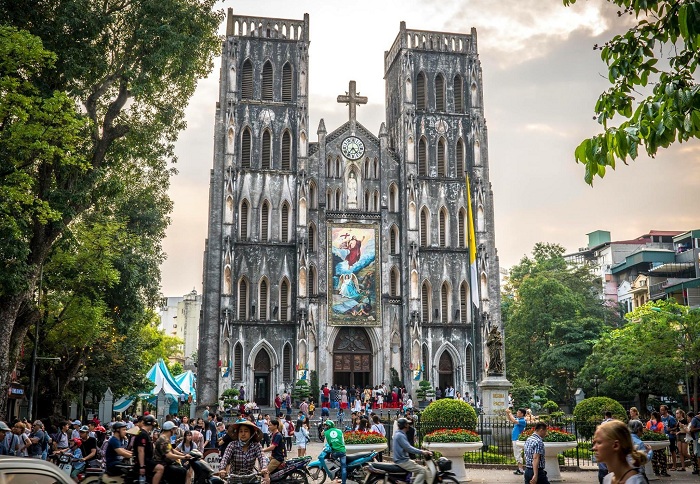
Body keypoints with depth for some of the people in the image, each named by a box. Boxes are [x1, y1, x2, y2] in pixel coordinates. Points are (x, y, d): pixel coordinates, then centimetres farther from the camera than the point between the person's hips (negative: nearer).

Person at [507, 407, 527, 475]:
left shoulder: (523, 421, -17)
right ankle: (519, 469, 22)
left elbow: (514, 421, -29)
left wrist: (510, 413, -18)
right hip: (515, 439, 10)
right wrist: (507, 413, 5)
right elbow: (510, 420, 21)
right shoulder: (518, 419, 11)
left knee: (518, 455, -6)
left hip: (518, 440, -10)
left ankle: (521, 471, -2)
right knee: (517, 455, 15)